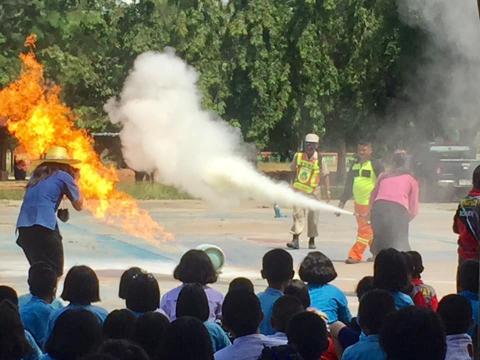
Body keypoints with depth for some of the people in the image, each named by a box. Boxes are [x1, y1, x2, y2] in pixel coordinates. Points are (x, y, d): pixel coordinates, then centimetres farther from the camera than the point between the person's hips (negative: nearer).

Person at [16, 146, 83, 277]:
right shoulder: (63, 176, 7)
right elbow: (78, 205, 16)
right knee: (54, 273, 0)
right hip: (44, 227, -6)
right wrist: (75, 181, 29)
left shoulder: (36, 175, 23)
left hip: (23, 227, 6)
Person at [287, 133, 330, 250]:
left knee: (313, 216, 6)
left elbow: (325, 175, -3)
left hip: (313, 192, -1)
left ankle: (312, 240, 20)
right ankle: (295, 240, -16)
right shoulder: (298, 156, 1)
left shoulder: (320, 160, -6)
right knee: (298, 213, -10)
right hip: (299, 190, 1)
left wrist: (328, 191, -9)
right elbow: (293, 170, 13)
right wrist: (292, 185, 12)